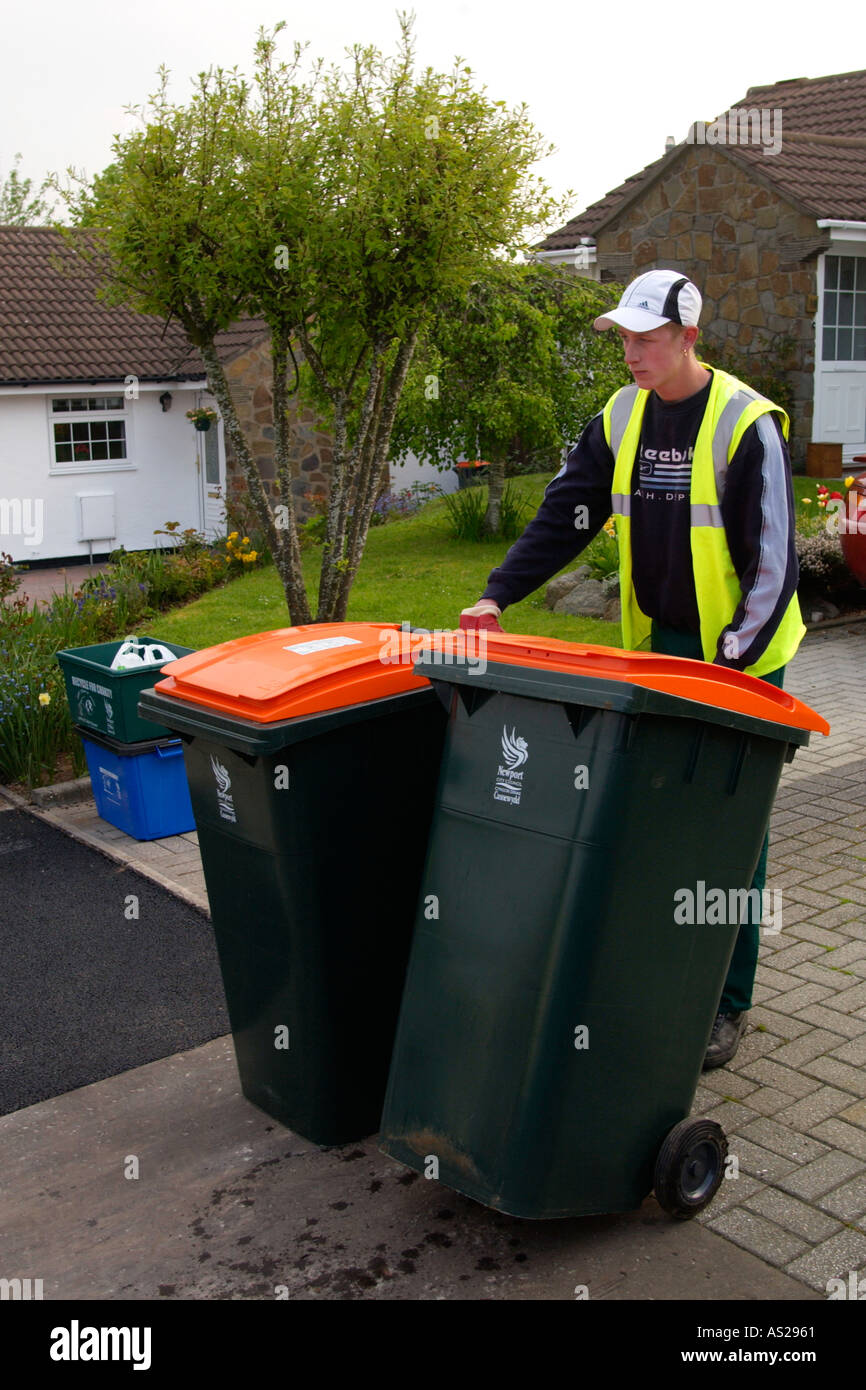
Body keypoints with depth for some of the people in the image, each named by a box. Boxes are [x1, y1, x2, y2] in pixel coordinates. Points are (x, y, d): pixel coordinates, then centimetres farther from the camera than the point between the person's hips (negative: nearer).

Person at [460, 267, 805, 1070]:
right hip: (654, 648, 6)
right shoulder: (621, 419, 3)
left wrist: (733, 660, -21)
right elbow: (564, 517, 4)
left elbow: (774, 561, -16)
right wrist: (497, 595, -7)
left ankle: (726, 1004, 14)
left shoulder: (747, 424, -15)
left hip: (739, 655, -5)